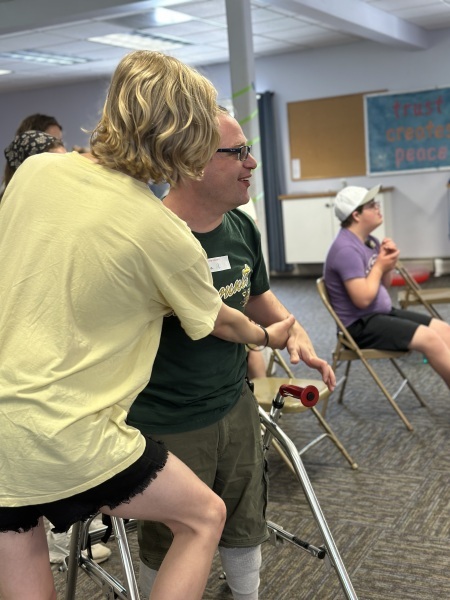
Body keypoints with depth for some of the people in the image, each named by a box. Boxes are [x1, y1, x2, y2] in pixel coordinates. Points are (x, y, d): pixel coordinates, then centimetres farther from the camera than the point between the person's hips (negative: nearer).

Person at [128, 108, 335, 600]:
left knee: (246, 528, 24)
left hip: (236, 406, 7)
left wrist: (293, 332, 1)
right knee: (169, 552, 14)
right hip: (168, 426, -7)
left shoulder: (241, 228, 1)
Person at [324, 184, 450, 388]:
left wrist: (388, 263, -4)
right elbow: (363, 299, -27)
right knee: (430, 338, -21)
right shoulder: (346, 249, -21)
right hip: (361, 325, -10)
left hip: (384, 312, 10)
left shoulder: (369, 241, 9)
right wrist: (379, 266, -13)